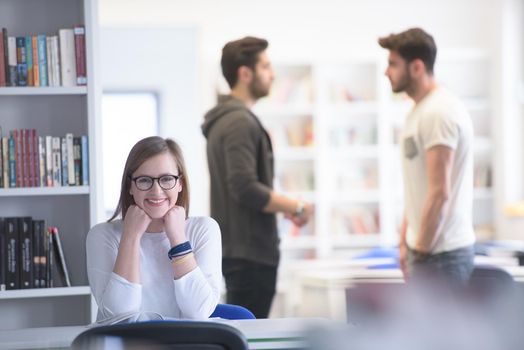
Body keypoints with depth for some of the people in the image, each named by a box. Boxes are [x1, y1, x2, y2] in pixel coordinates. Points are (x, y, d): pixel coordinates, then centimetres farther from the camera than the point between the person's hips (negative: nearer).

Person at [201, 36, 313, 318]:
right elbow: (246, 188, -25)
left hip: (237, 249, 10)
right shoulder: (240, 123, -16)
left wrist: (284, 207, 11)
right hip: (249, 251, -10)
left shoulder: (224, 121, 16)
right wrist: (296, 207, -14)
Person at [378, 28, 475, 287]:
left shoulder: (439, 113, -17)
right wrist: (405, 241, 16)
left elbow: (439, 193, -21)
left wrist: (421, 251, -16)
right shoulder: (419, 110, 14)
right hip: (424, 248, 10)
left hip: (441, 254, -10)